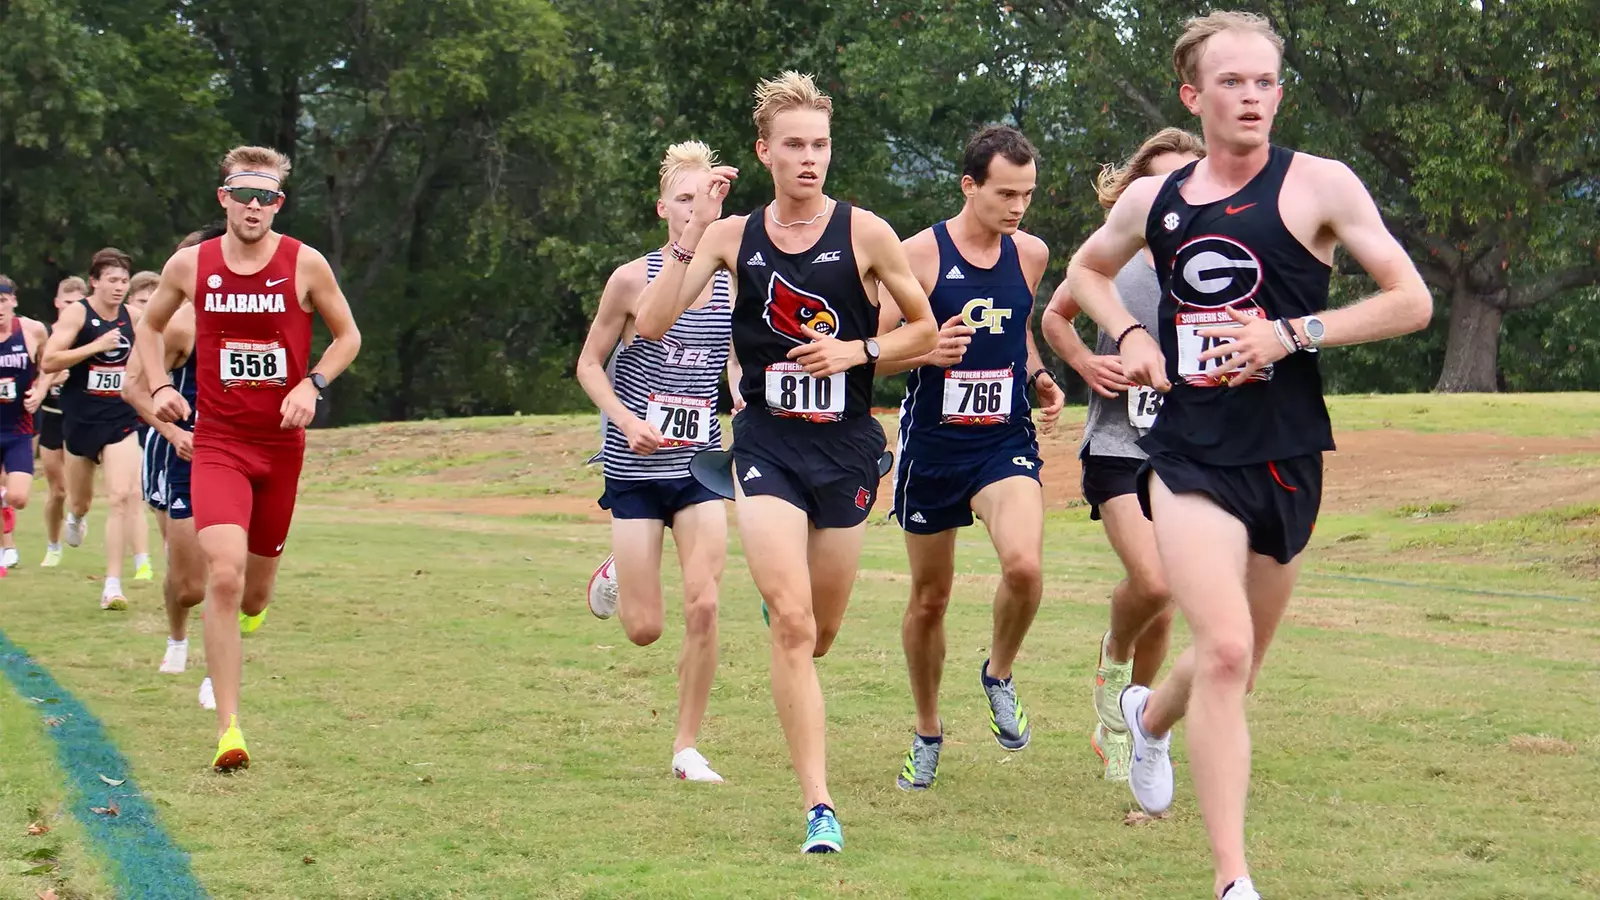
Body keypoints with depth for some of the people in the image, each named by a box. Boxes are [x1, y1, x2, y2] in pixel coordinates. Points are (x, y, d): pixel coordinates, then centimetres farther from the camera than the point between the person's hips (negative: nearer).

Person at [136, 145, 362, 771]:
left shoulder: (305, 265, -5)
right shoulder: (189, 266, -2)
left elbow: (348, 336, 7)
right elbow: (151, 326, 17)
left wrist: (312, 385, -10)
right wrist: (159, 387, 0)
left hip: (281, 444, 1)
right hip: (217, 443, -1)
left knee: (254, 593, 12)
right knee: (224, 575, -21)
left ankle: (246, 609, 53)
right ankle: (228, 728, -18)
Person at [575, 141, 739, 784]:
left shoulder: (733, 284, 1)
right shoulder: (633, 279, -8)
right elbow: (589, 363, 0)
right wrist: (627, 420, -16)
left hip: (700, 466, 2)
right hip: (636, 470, -2)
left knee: (703, 606, -11)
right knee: (644, 629, -2)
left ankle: (687, 748, 2)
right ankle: (615, 577, 36)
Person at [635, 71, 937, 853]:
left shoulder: (864, 233, -3)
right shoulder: (733, 236, 0)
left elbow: (923, 329, 6)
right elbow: (652, 324, -8)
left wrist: (857, 352, -11)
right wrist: (694, 229, -14)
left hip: (845, 444, 1)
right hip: (766, 443, -1)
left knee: (820, 631, 12)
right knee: (792, 624, -15)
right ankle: (819, 805, -12)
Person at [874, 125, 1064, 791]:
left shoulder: (1031, 254, 5)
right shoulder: (920, 254, -9)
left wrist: (1040, 378, 7)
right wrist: (924, 351, -24)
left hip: (1006, 441, 2)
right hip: (932, 443, -2)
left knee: (1024, 565, -24)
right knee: (929, 598, 9)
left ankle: (999, 676, 5)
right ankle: (927, 733, 29)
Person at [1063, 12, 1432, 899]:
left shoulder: (1319, 186, -5)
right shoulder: (1153, 200, 5)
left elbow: (1411, 301, -7)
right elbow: (1086, 269, 25)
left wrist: (1291, 334, -16)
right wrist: (1128, 335, 5)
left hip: (1284, 456, 0)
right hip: (1191, 452, 0)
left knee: (1239, 662, 17)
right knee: (1224, 651, -18)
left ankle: (1150, 715, 52)